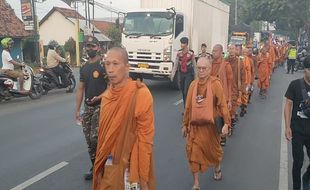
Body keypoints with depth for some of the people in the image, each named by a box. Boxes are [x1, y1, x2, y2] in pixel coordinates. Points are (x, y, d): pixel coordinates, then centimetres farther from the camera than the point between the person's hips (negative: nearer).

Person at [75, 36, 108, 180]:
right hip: (87, 107, 7)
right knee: (89, 140, 10)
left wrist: (100, 97, -26)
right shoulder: (84, 68, 13)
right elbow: (80, 89, 14)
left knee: (95, 138, -12)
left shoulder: (104, 64, -9)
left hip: (101, 106, -7)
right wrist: (77, 110, 11)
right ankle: (95, 168, 26)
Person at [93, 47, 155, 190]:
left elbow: (145, 139, -17)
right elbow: (103, 133, 11)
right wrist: (100, 165, 13)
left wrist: (143, 178, -15)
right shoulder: (107, 95, 3)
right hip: (108, 167, 6)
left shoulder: (140, 94, -18)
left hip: (130, 168, -6)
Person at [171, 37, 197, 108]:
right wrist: (172, 74, 4)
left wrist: (195, 75, 4)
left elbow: (194, 64, -1)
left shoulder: (191, 53, -10)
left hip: (189, 74, -4)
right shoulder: (179, 53, 2)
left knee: (186, 92, -12)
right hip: (181, 74, 4)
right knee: (183, 92, 10)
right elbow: (175, 64, 6)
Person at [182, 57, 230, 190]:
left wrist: (226, 123, -23)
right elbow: (188, 106, 5)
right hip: (195, 125, 3)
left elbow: (222, 104, -15)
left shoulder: (215, 83, -12)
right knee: (193, 153, 2)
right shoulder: (193, 84, 1)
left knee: (213, 149, 17)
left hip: (209, 125, -3)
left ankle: (217, 169, 50)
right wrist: (185, 124, 8)